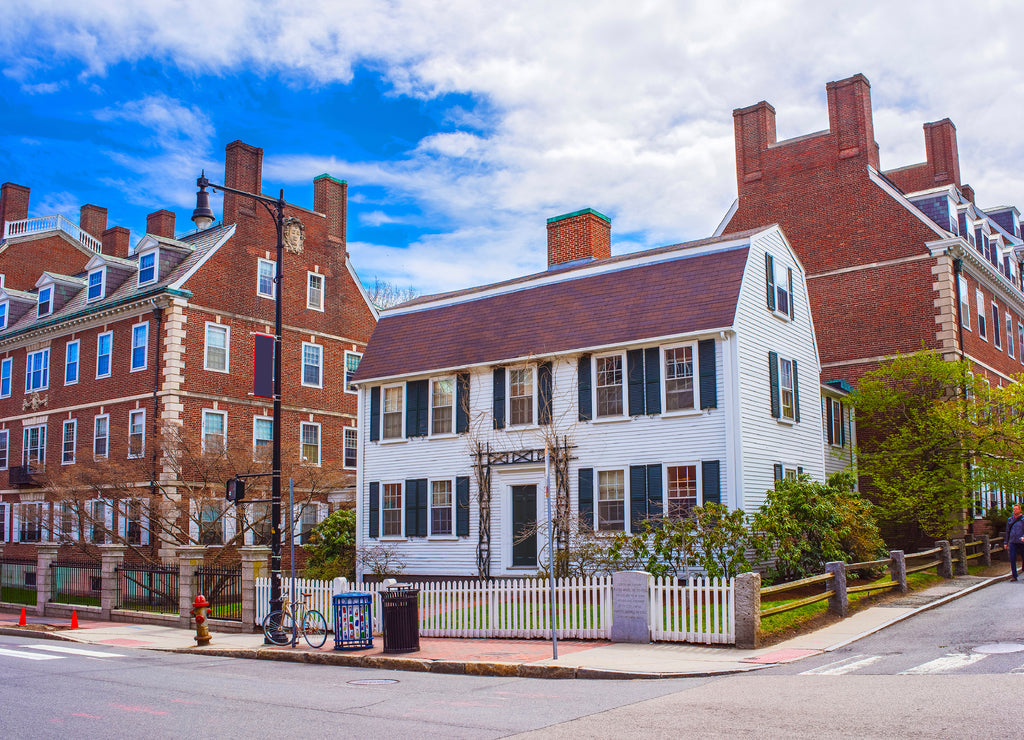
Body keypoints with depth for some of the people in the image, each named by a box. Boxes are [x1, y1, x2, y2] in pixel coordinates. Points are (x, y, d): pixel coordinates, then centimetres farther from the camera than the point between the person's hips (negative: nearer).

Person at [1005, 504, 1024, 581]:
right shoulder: (1010, 520, 15)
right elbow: (1007, 532, 19)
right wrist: (1005, 542, 15)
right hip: (1012, 542, 2)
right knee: (1012, 559, -5)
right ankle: (1014, 576, -2)